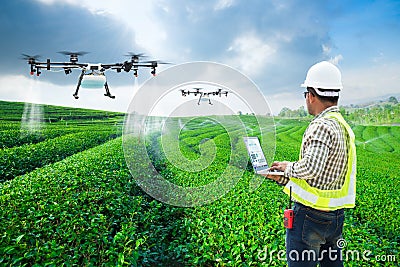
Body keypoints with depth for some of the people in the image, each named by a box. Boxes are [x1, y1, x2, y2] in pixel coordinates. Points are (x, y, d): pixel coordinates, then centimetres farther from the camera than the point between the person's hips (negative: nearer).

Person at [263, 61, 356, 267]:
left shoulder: (322, 126, -20)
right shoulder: (343, 126, 11)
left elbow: (310, 167, -33)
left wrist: (289, 167, -12)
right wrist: (282, 178, 13)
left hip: (310, 215, -9)